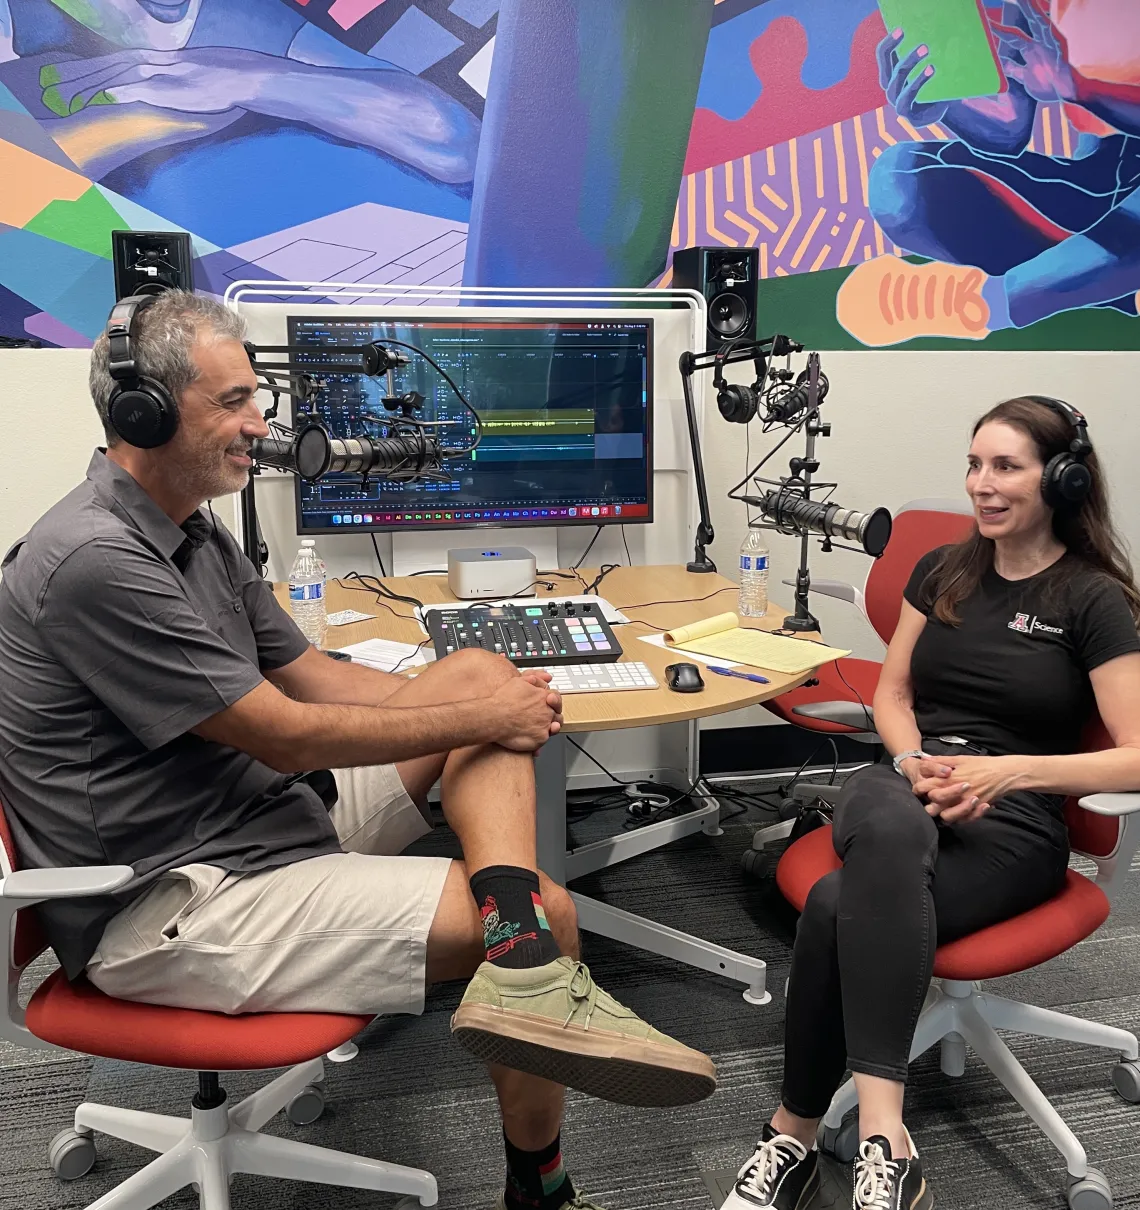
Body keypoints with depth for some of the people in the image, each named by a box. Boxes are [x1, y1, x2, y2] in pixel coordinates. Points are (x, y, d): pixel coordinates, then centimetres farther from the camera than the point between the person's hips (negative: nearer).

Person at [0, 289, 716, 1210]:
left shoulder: (192, 531, 10)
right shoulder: (95, 561, -23)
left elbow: (309, 674, 12)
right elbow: (287, 734, -22)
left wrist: (491, 701, -2)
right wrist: (480, 721, -12)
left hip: (269, 811, 10)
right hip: (170, 904, -10)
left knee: (483, 669, -4)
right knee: (553, 913, -18)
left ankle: (523, 964, -20)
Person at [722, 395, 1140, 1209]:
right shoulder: (943, 570, 14)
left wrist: (1010, 769, -22)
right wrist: (913, 762, -6)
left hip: (1015, 822, -3)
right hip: (905, 787, 3)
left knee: (842, 905, -33)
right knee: (892, 832, -38)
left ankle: (797, 1136, -20)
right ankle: (883, 1138, -36)